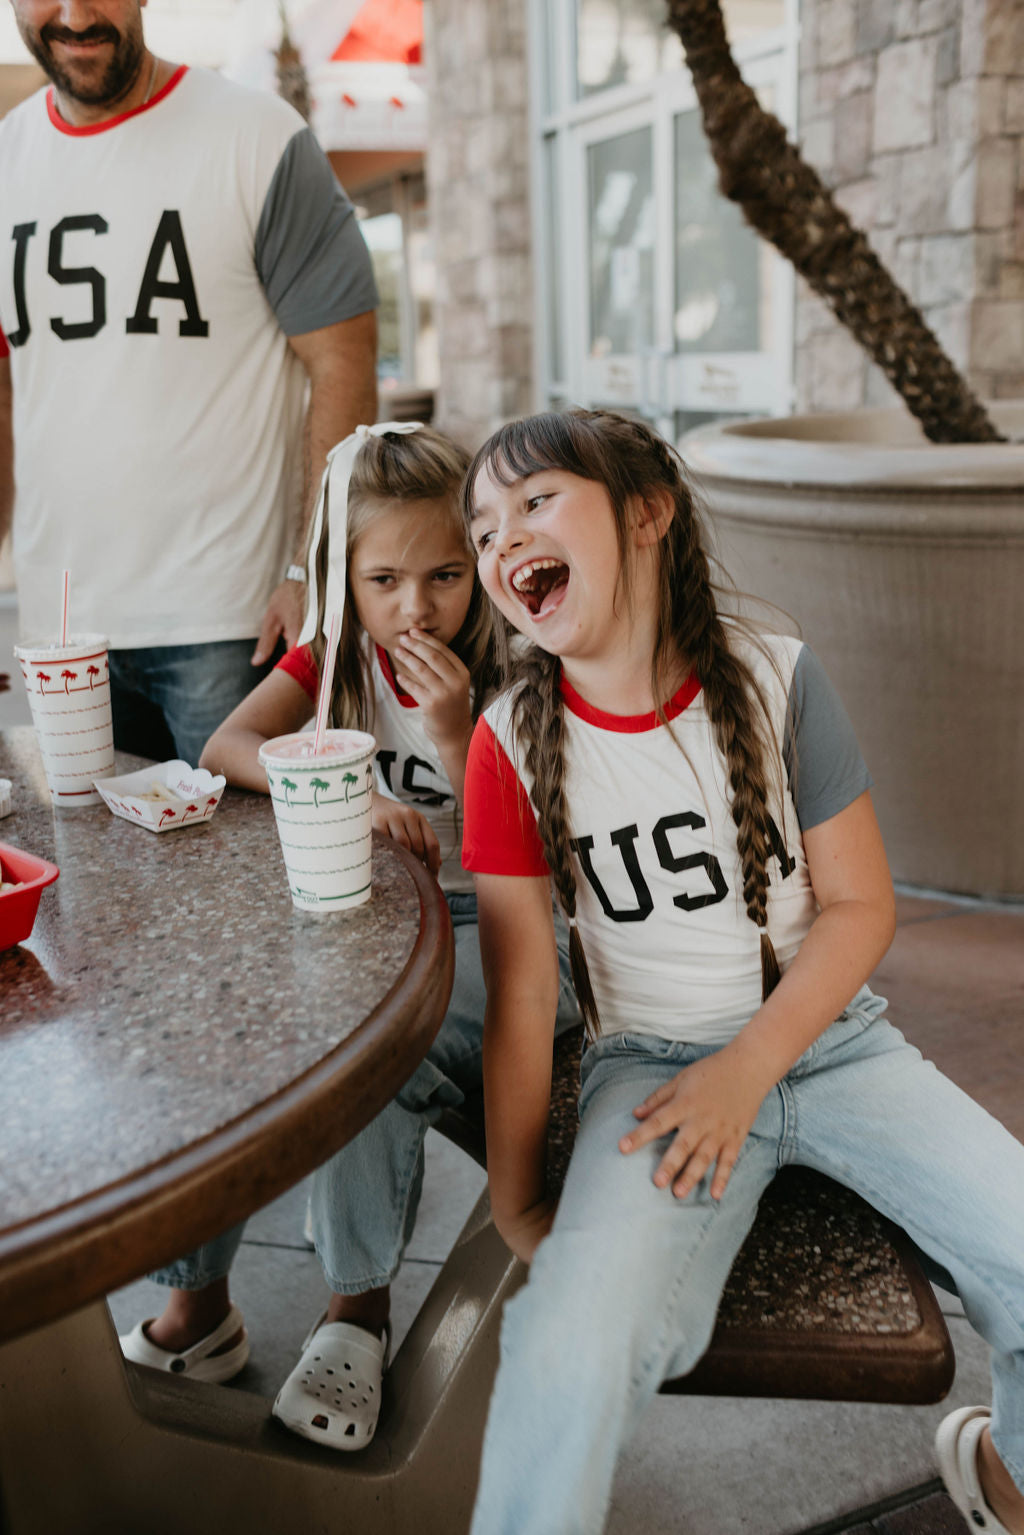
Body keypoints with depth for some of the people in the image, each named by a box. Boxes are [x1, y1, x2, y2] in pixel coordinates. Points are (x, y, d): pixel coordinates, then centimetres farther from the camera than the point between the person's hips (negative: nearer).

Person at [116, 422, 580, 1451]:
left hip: (479, 927, -4)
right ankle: (196, 1304, 1)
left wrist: (453, 732, -27)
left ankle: (358, 1312, -6)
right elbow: (227, 747, -13)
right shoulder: (334, 655, 4)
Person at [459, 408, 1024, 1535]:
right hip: (652, 1064, -1)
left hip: (826, 1036, 2)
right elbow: (519, 992, -5)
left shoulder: (774, 679, -6)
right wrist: (517, 1203, -5)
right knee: (571, 1351, -30)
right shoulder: (514, 741, -6)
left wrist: (746, 1070, -12)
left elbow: (859, 904, -2)